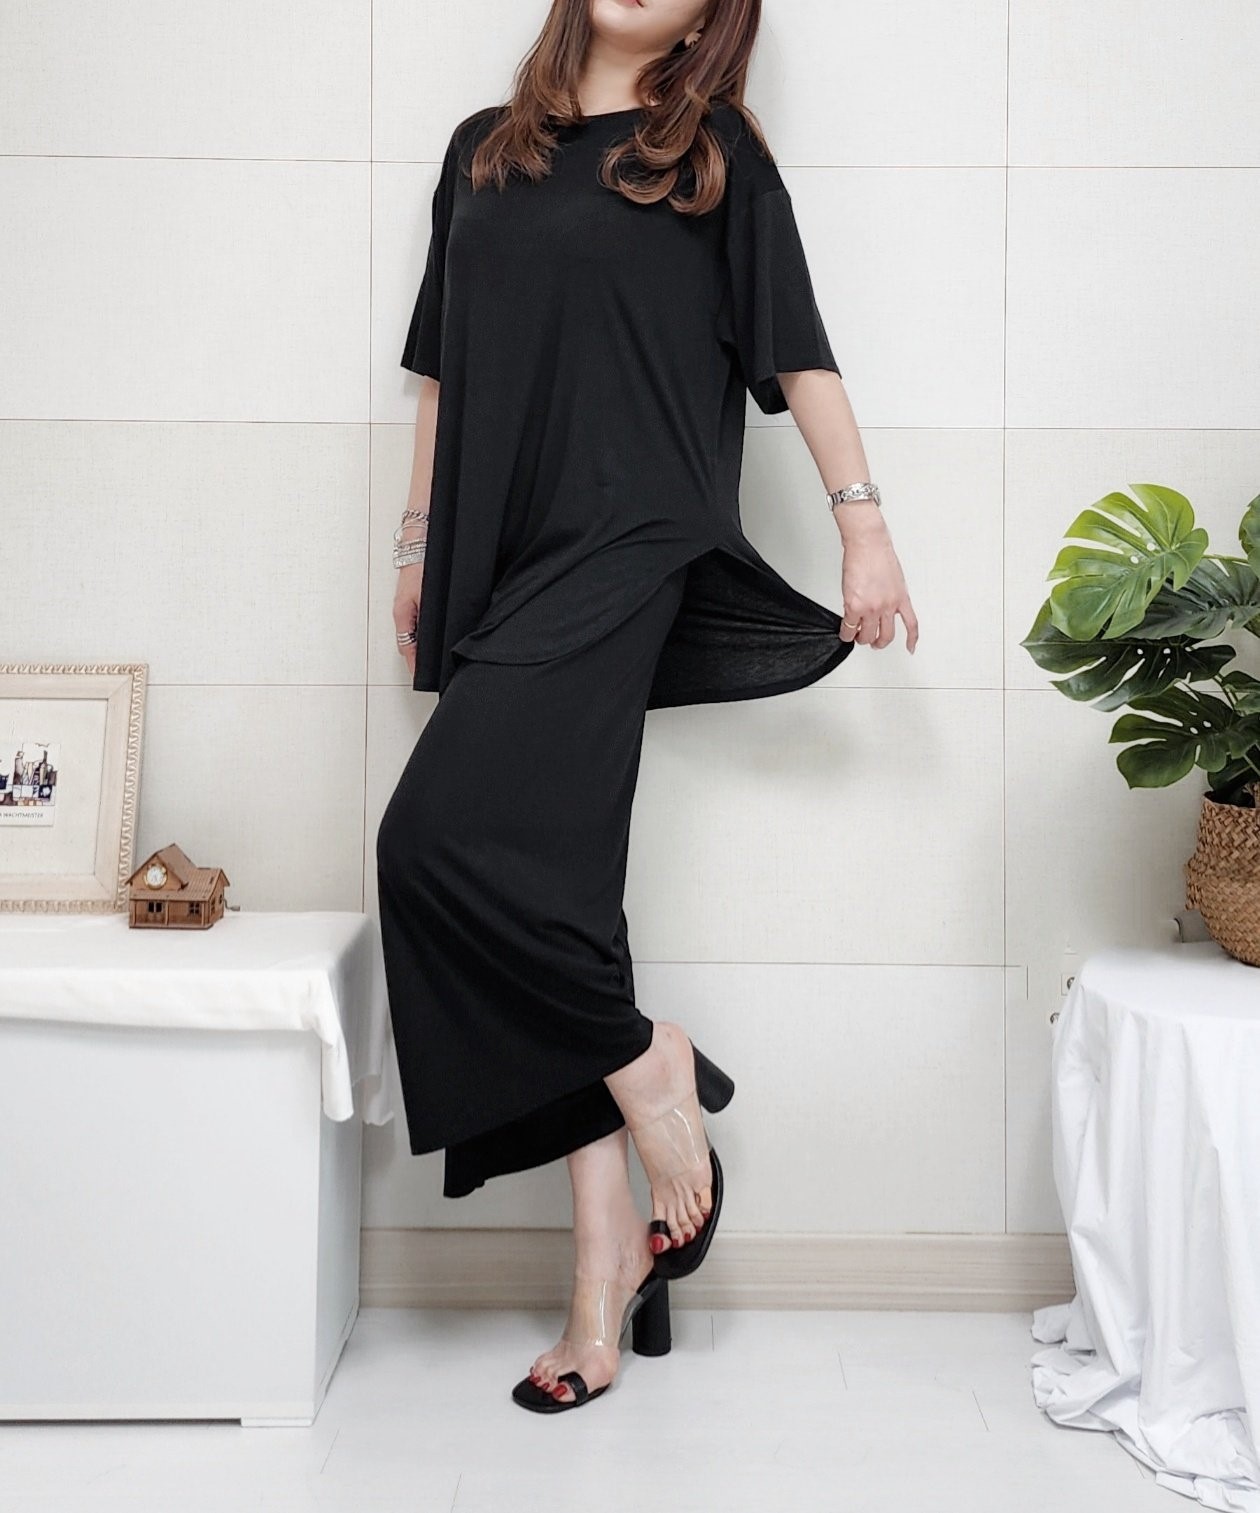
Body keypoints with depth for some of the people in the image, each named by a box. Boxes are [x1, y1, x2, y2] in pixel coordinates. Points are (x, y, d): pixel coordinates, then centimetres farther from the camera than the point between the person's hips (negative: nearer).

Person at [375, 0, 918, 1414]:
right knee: (547, 873, 1)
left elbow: (797, 352, 6)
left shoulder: (716, 156, 8)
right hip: (495, 568, 5)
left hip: (622, 551, -5)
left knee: (444, 836, -21)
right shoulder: (482, 150, 21)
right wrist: (418, 542, 20)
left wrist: (864, 524, 0)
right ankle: (606, 1248, 8)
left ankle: (644, 1061, 1)